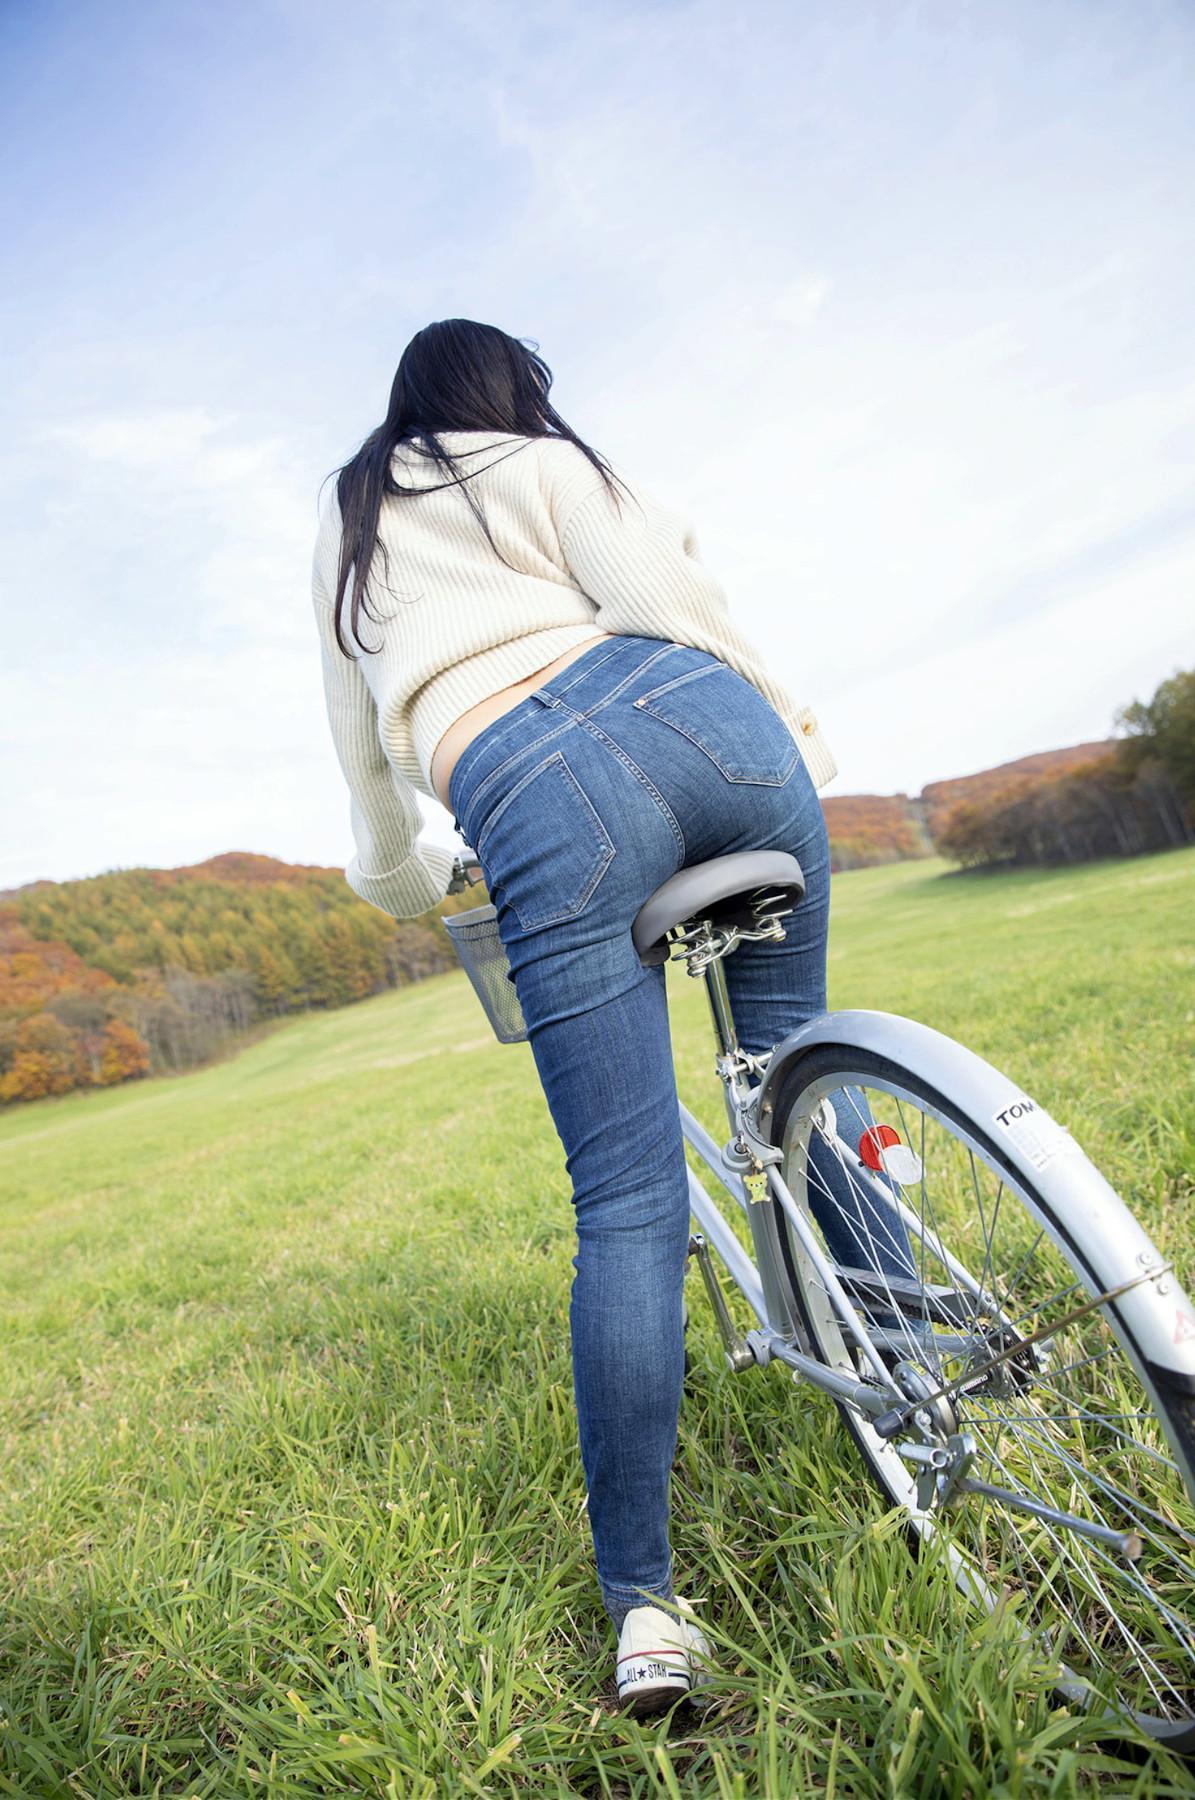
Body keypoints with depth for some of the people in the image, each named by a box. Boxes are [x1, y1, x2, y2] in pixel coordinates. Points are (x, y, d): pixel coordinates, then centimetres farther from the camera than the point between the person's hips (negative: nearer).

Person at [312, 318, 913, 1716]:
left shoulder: (343, 533, 31)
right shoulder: (541, 463, 21)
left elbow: (361, 741, 33)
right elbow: (665, 597, 3)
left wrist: (405, 880, 47)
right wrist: (799, 736, 12)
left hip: (534, 812, 0)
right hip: (694, 725, 1)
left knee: (627, 1204, 1)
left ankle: (642, 1607, 8)